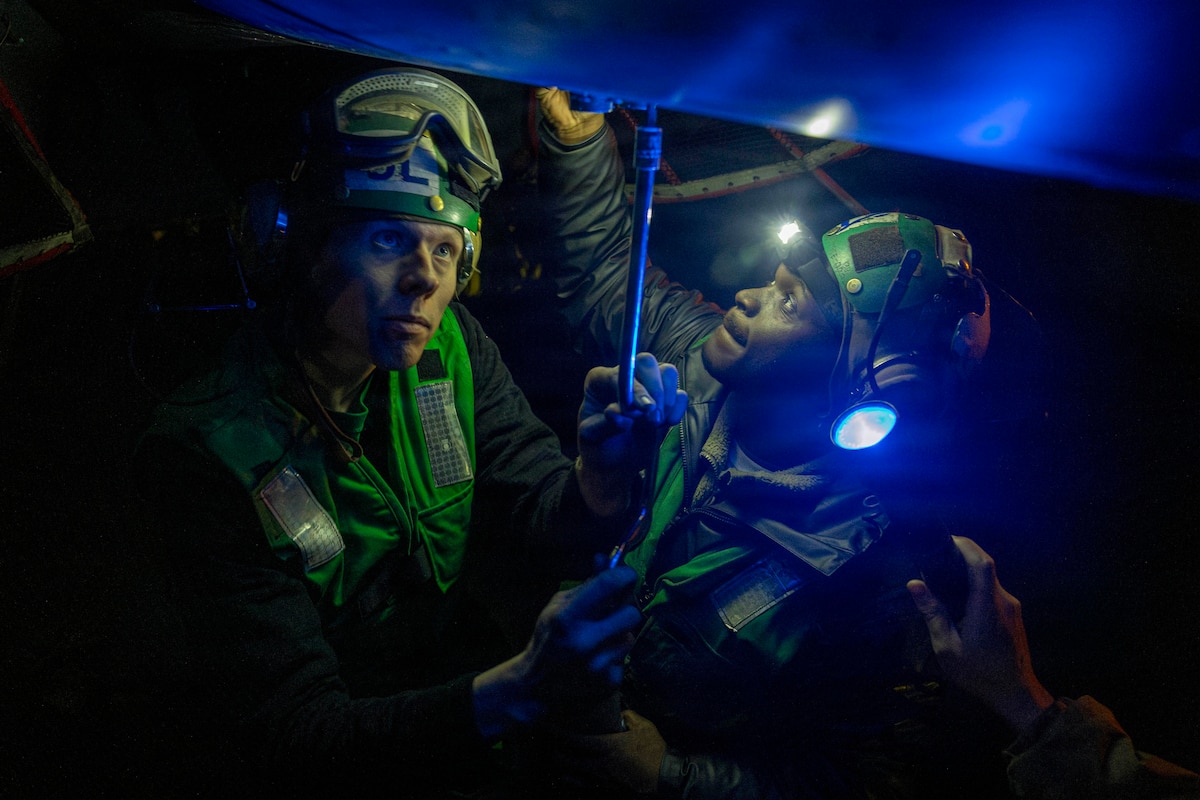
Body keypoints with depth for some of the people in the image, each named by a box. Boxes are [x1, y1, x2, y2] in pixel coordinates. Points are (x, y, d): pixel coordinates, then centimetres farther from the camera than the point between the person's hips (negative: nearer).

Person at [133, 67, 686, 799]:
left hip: (461, 673, 4)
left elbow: (536, 536, -8)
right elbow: (290, 736, -25)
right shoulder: (208, 450, -23)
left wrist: (601, 480, -31)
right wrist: (519, 689, -40)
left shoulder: (451, 346, -8)